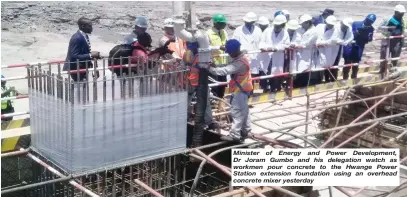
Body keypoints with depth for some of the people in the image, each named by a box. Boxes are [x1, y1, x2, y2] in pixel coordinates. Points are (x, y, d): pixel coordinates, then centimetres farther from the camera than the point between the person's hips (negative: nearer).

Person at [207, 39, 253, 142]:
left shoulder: (240, 62, -27)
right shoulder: (240, 58, 6)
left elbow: (225, 71, -33)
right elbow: (228, 67, 7)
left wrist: (210, 68, -31)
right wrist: (215, 65, -7)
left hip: (240, 90, -10)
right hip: (243, 89, 10)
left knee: (237, 112, -6)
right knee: (243, 111, 19)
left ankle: (235, 135, -2)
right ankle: (245, 130, 31)